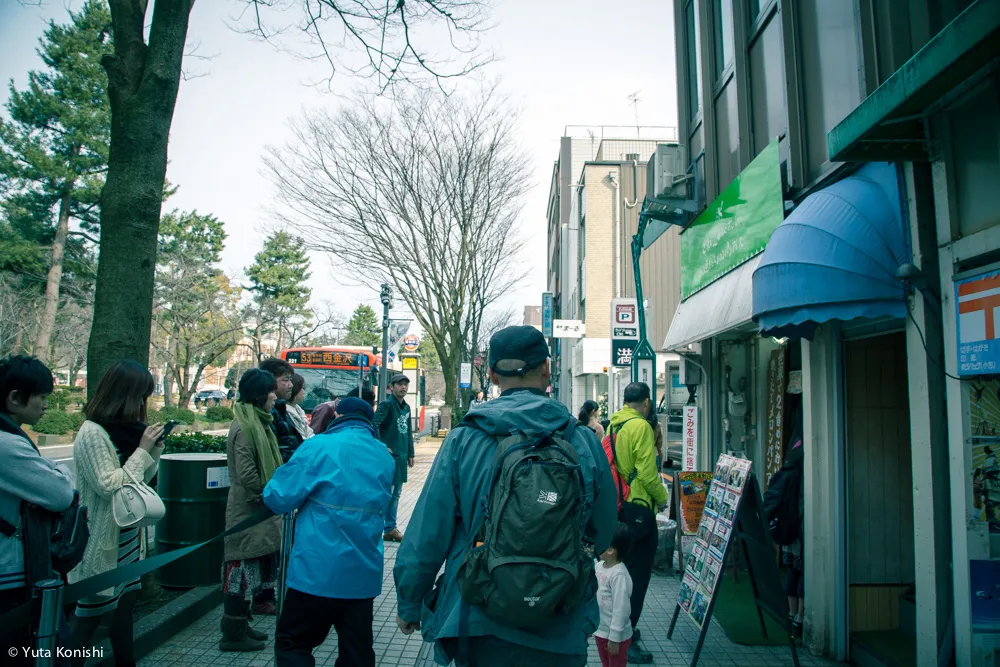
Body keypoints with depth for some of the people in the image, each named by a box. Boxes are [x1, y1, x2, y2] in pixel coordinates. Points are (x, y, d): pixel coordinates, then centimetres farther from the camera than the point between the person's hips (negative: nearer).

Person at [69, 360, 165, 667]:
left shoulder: (125, 429, 5)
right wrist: (142, 450, -18)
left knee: (125, 603, 17)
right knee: (90, 613, 3)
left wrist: (154, 449, -2)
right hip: (102, 541, -8)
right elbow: (109, 486, -21)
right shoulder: (92, 433, -17)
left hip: (128, 538, 8)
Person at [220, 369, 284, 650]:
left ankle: (240, 624, 26)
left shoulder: (258, 423, 12)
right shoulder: (244, 428, -18)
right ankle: (233, 633, 9)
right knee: (244, 566, -2)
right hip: (248, 510, -10)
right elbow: (247, 475, -22)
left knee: (255, 566, 15)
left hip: (259, 510, 10)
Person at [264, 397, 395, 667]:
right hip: (364, 572, 5)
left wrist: (269, 492, 12)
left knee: (292, 645, 11)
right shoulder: (385, 458, 9)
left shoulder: (319, 447, -10)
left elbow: (280, 498, -9)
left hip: (319, 571, -5)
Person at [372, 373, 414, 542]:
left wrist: (411, 454, 18)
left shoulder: (406, 407, 15)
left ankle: (391, 528, 21)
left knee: (396, 494, 13)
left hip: (401, 457, 8)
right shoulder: (386, 405, -9)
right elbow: (373, 425, -20)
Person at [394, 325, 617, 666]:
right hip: (562, 636, 1)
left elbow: (426, 538, -9)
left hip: (480, 628, 0)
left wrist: (409, 606, 7)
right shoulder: (586, 443, -9)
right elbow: (602, 536, 1)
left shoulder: (462, 442, -13)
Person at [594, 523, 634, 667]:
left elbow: (620, 609, -26)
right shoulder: (599, 566, -4)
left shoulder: (619, 575, -29)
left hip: (616, 636, -7)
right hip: (600, 630, 8)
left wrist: (614, 638, -21)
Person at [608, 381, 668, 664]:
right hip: (637, 508, -8)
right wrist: (662, 497, -4)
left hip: (617, 505, 9)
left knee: (623, 569, 20)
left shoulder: (613, 426, 9)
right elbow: (647, 471, -19)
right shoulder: (641, 426, -15)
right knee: (638, 574, 0)